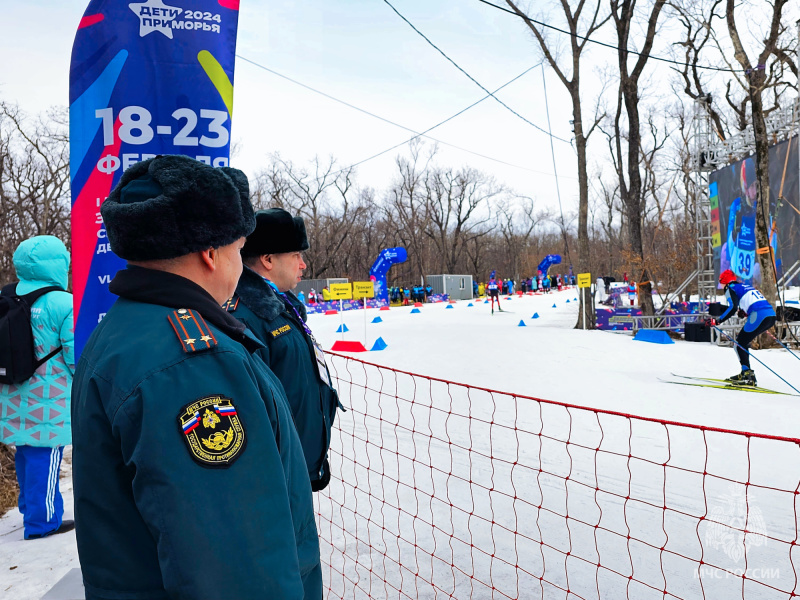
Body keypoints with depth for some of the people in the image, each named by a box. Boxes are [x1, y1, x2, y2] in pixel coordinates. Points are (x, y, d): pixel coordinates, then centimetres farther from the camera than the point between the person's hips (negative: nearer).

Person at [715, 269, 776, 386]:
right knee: (742, 342, 21)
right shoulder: (745, 286, 30)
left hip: (758, 316, -8)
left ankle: (748, 375, -10)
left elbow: (733, 308, -10)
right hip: (771, 315, 8)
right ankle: (745, 372, 21)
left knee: (739, 345, 1)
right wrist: (743, 313, 32)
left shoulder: (730, 289, 6)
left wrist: (718, 321, -8)